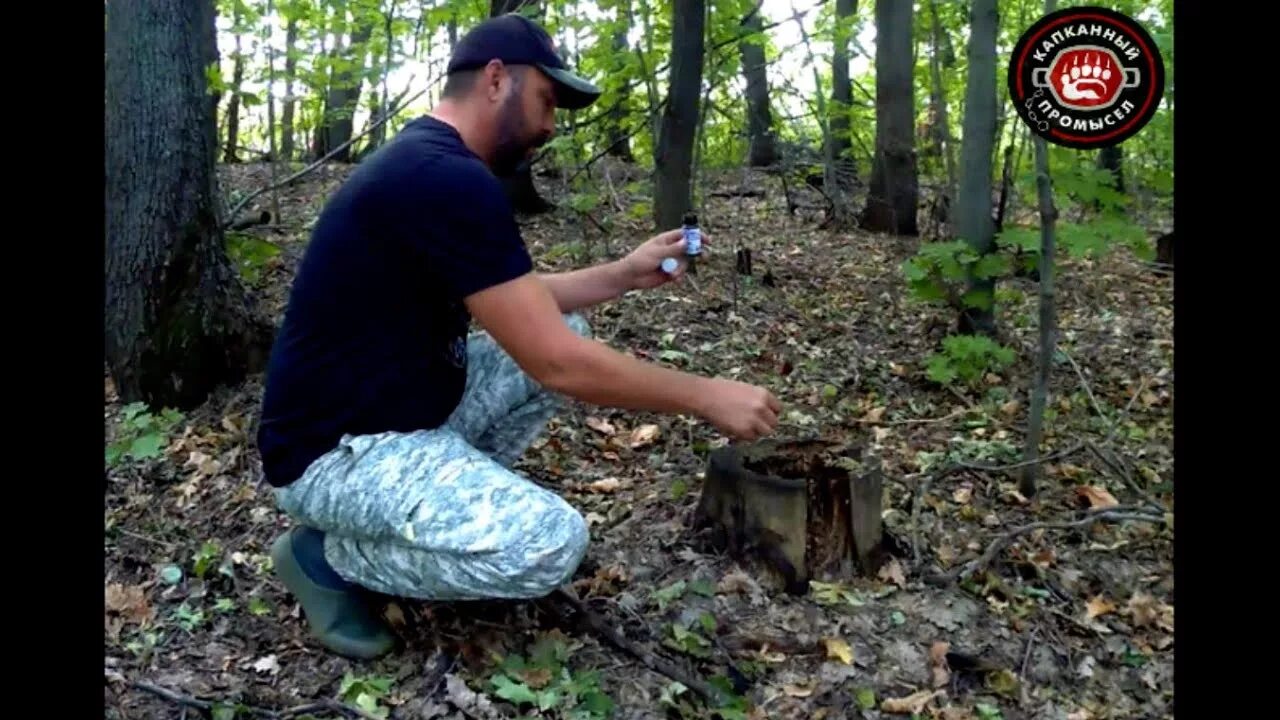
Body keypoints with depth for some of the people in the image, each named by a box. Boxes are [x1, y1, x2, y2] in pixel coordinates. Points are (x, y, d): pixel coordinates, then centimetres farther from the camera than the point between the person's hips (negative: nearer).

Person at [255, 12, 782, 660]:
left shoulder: (429, 163, 9)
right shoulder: (448, 179, -24)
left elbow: (517, 306, 18)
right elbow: (555, 363, -25)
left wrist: (624, 275, 11)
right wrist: (705, 397, -15)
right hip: (339, 451, -10)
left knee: (565, 334, 10)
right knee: (549, 541, -28)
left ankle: (446, 497, 10)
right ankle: (326, 554, -3)